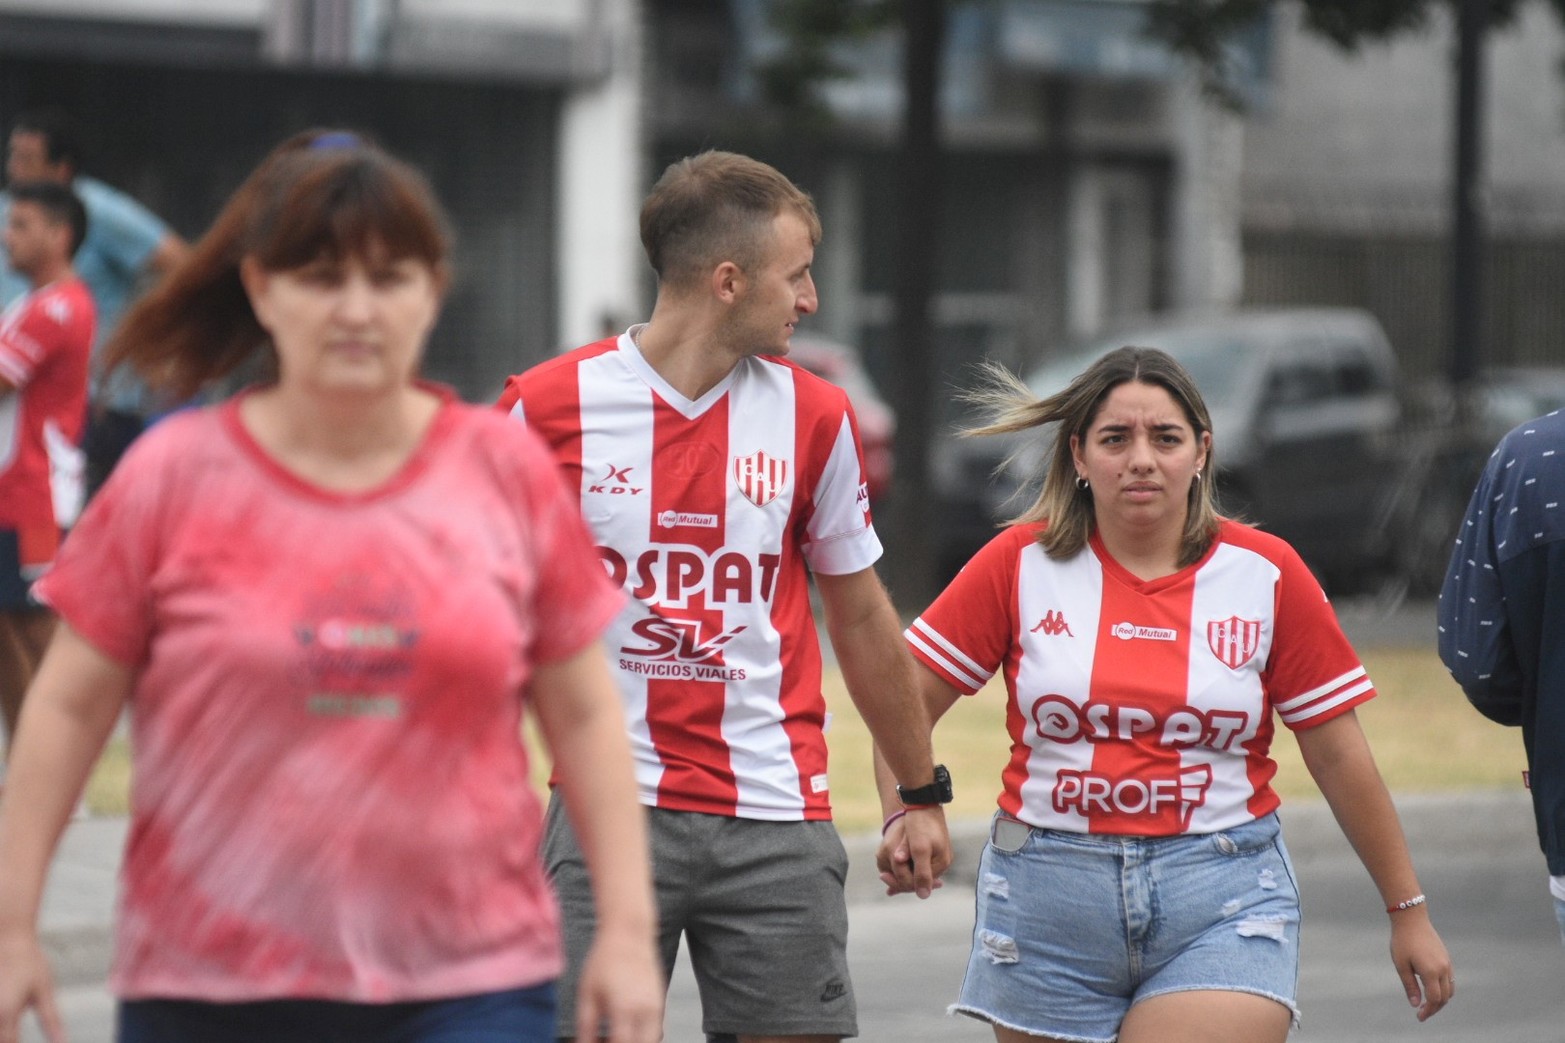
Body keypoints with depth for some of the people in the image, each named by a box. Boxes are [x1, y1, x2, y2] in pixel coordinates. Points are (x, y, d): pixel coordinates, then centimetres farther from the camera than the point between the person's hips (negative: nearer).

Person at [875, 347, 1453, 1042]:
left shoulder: (1266, 573, 2)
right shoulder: (1019, 564, 1)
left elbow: (1339, 757, 7)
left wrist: (1408, 911, 10)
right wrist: (906, 816, -14)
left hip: (1224, 907, -1)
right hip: (1046, 900, 1)